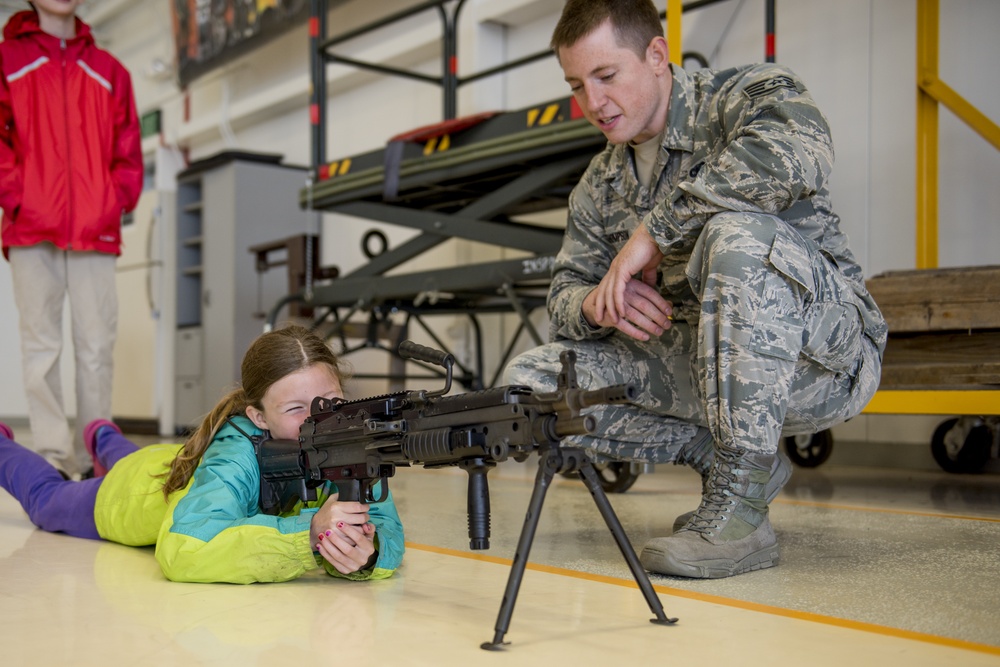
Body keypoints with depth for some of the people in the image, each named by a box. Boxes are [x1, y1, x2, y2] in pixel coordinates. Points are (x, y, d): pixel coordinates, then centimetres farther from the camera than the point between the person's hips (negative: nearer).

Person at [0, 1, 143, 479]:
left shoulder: (108, 69, 18)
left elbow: (128, 148, 15)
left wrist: (117, 204, 1)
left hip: (96, 232, 2)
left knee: (97, 346, 0)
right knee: (41, 344, -2)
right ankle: (52, 457, -1)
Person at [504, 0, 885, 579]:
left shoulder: (749, 93, -8)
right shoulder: (600, 186, 11)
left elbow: (798, 152, -33)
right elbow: (565, 296, 10)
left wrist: (654, 229, -26)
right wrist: (599, 304, -16)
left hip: (824, 357, -6)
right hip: (702, 365, 6)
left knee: (736, 235, -37)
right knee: (530, 381, -9)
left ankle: (739, 509, -28)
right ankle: (724, 455, 1)